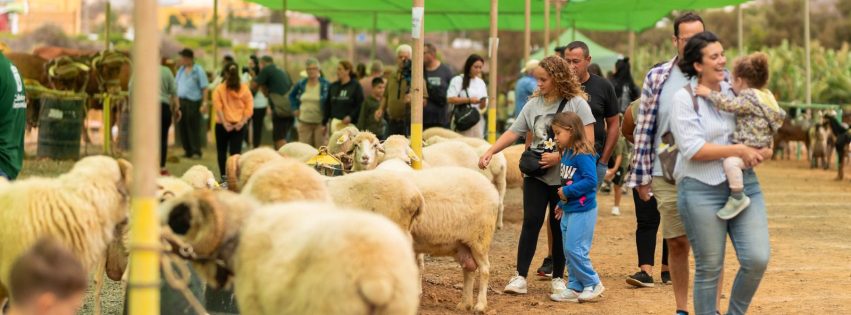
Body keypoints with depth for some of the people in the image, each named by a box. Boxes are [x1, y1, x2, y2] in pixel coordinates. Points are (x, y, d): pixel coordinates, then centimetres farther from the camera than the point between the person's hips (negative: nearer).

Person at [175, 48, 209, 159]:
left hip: (193, 102, -6)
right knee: (182, 127, 7)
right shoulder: (181, 70, 12)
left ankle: (196, 152, 0)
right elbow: (176, 85, 17)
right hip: (181, 101, 6)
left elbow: (204, 88, -8)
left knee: (194, 128, -5)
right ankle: (187, 150, 16)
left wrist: (204, 103, -14)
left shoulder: (198, 70, -5)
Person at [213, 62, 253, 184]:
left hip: (223, 124, -1)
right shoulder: (244, 89, 0)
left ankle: (224, 176, 10)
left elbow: (218, 108, -12)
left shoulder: (219, 89, -6)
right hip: (239, 125, 1)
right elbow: (249, 108, -4)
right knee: (236, 152, 1)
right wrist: (242, 122, -8)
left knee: (222, 151, 14)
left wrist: (224, 123, -13)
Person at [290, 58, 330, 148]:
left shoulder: (325, 84, -6)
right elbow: (292, 95, 22)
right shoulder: (301, 84, 5)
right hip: (304, 122, 3)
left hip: (320, 123, -3)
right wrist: (295, 109, 11)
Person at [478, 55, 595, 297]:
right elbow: (513, 132, 4)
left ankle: (558, 278, 18)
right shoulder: (534, 104, 6)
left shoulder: (577, 104, -6)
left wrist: (559, 157, -17)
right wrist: (490, 152, -8)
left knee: (559, 227, 6)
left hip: (564, 177, -2)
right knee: (531, 222, -4)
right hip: (536, 175, 3)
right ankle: (520, 276, -3)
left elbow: (588, 141, -11)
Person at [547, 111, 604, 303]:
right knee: (568, 251, 12)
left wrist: (567, 192, -19)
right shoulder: (566, 153, 10)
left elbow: (590, 181, -24)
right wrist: (561, 204, 21)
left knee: (575, 249, -9)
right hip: (569, 211, 10)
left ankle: (593, 284, 6)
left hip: (582, 211, -10)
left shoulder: (583, 155, -18)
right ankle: (575, 288, 19)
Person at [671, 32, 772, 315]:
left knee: (757, 259, -5)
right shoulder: (684, 97, -5)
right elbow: (692, 149, -15)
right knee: (709, 268, 3)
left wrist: (763, 150, -1)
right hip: (702, 189, -4)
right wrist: (738, 150, -16)